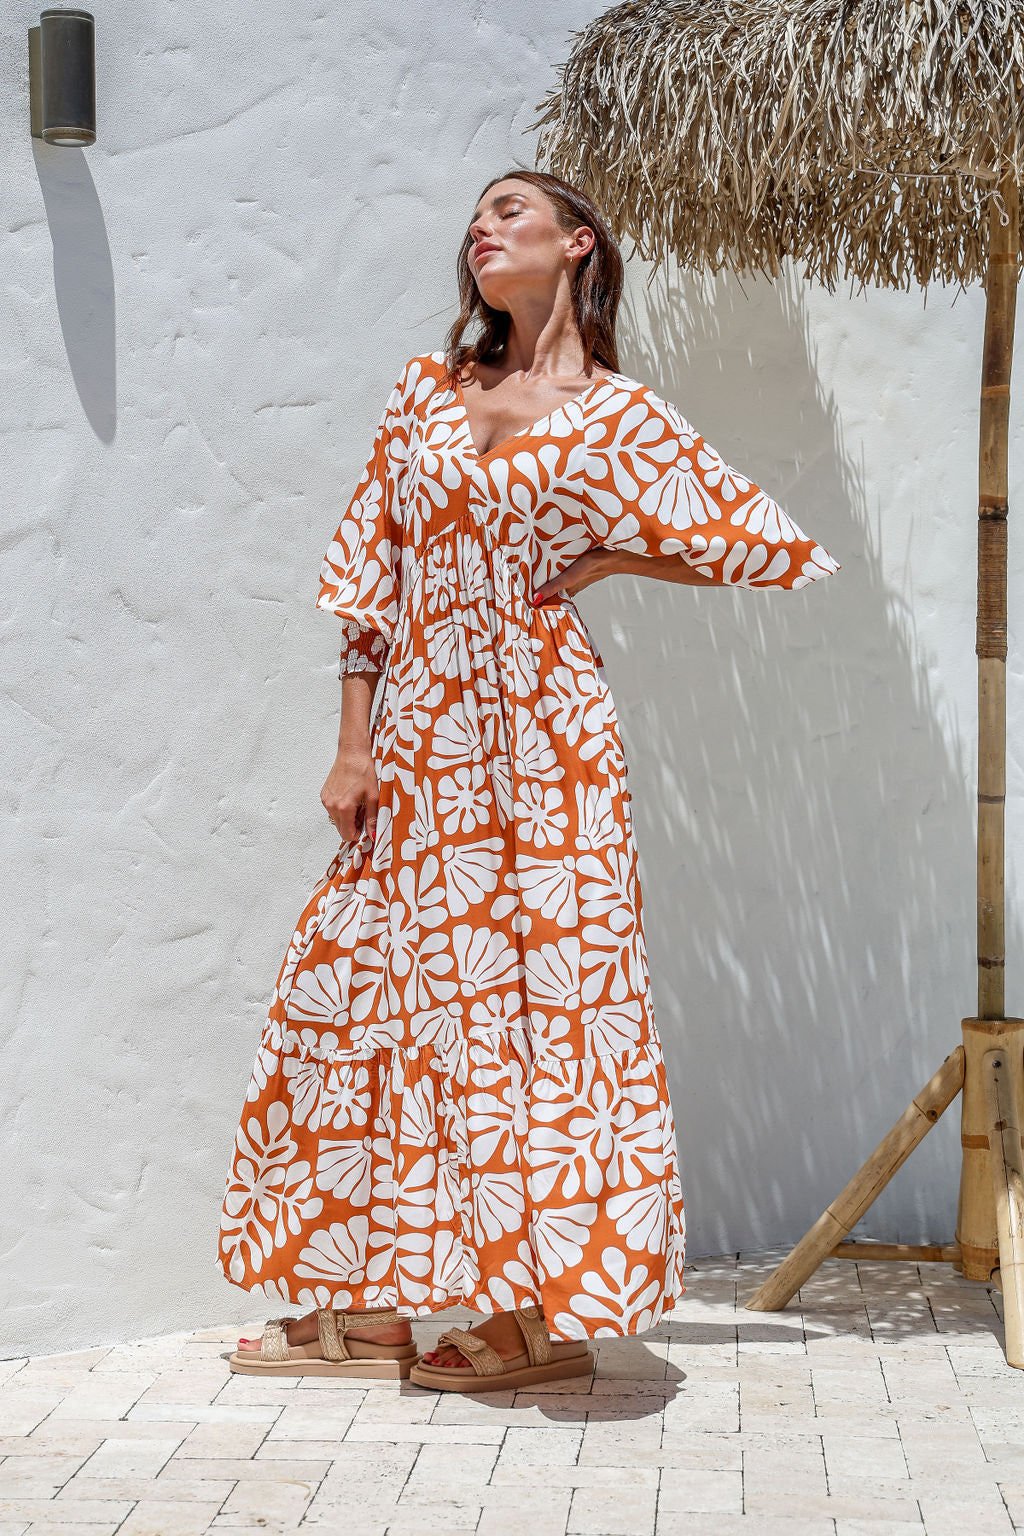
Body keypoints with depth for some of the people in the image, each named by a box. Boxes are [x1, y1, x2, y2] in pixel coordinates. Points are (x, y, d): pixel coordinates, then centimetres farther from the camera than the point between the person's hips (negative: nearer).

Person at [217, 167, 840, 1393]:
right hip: (416, 737, 5)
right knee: (371, 987, 5)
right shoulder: (427, 388, 12)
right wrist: (354, 741, 3)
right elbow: (371, 571, 10)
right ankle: (366, 1302, 15)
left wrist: (611, 556, 0)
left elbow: (781, 551, 3)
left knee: (531, 991, -3)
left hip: (535, 740, -5)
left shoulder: (619, 419, 1)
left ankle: (545, 1314, 7)